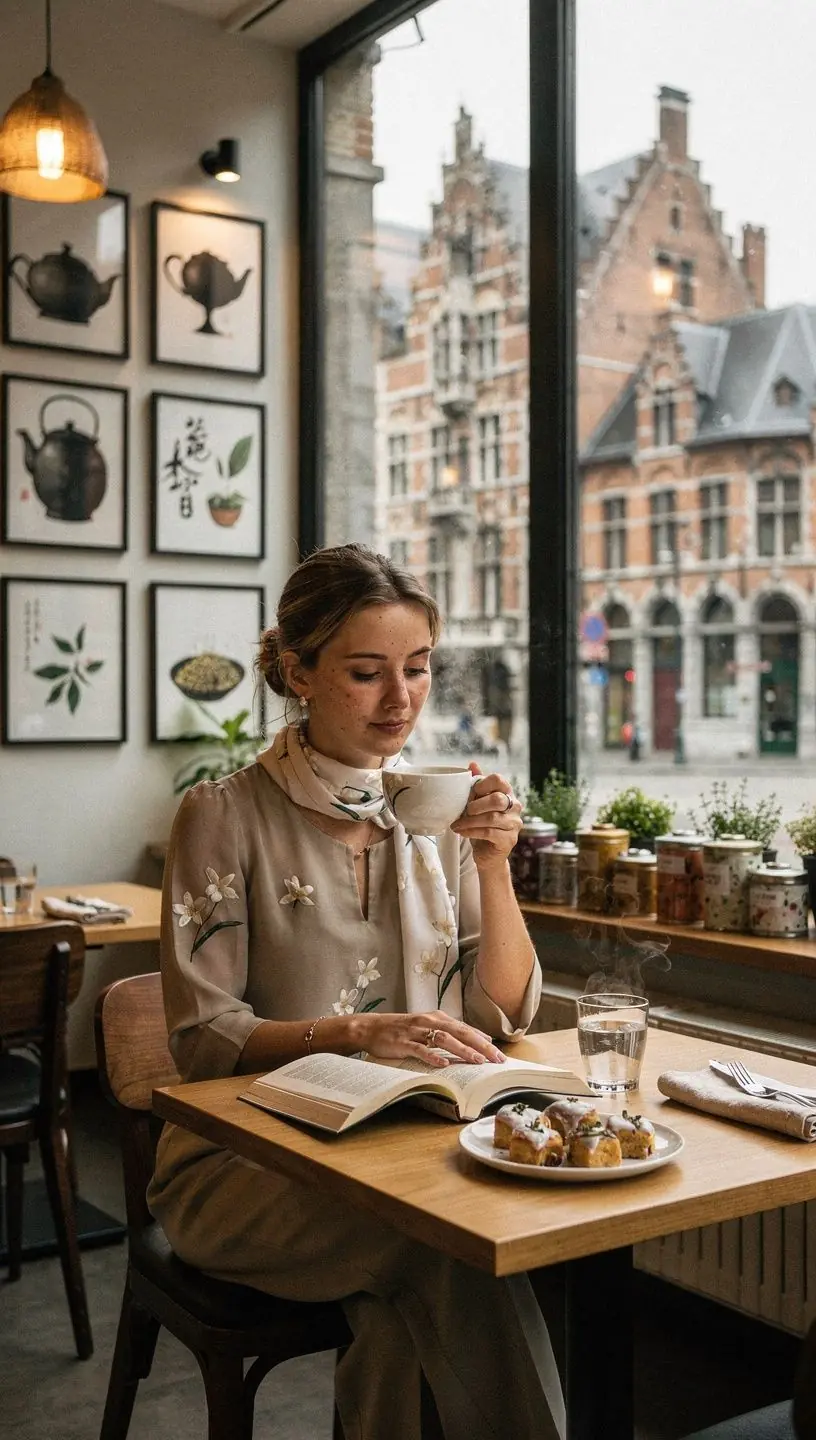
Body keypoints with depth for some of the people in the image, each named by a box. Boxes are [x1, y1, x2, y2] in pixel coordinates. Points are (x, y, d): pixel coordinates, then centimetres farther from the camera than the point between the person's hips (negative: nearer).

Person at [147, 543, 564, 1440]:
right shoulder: (226, 815, -7)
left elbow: (507, 1017, 4)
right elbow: (201, 1039, -10)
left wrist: (492, 865, -11)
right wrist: (357, 1034, -26)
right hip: (243, 1157, -3)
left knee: (404, 1304, -29)